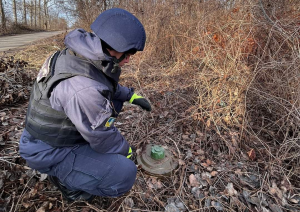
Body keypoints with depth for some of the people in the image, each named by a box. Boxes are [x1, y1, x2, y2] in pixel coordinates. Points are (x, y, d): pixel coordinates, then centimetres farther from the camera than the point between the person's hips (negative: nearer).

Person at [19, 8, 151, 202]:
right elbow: (103, 139, -23)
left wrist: (131, 95, 4)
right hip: (49, 150, -8)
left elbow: (108, 86, 12)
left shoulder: (83, 54, -10)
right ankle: (67, 180, 5)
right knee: (125, 173, -19)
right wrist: (126, 150, -4)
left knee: (114, 102, 11)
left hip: (61, 127, 9)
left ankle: (83, 152, 16)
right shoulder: (84, 89, -38)